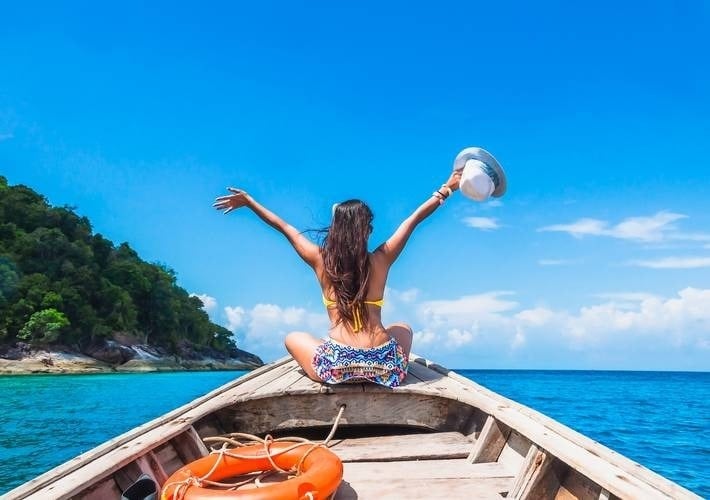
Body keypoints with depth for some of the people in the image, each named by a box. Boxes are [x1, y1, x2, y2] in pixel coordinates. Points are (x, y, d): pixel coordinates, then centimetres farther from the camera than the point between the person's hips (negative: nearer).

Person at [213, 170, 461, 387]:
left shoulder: (321, 261, 2)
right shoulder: (381, 260, 1)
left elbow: (286, 228, 15)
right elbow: (413, 219, 12)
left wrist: (248, 201, 28)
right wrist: (447, 188, 22)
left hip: (336, 366, -1)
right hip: (384, 367, 1)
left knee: (293, 338, 29)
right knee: (403, 328, 35)